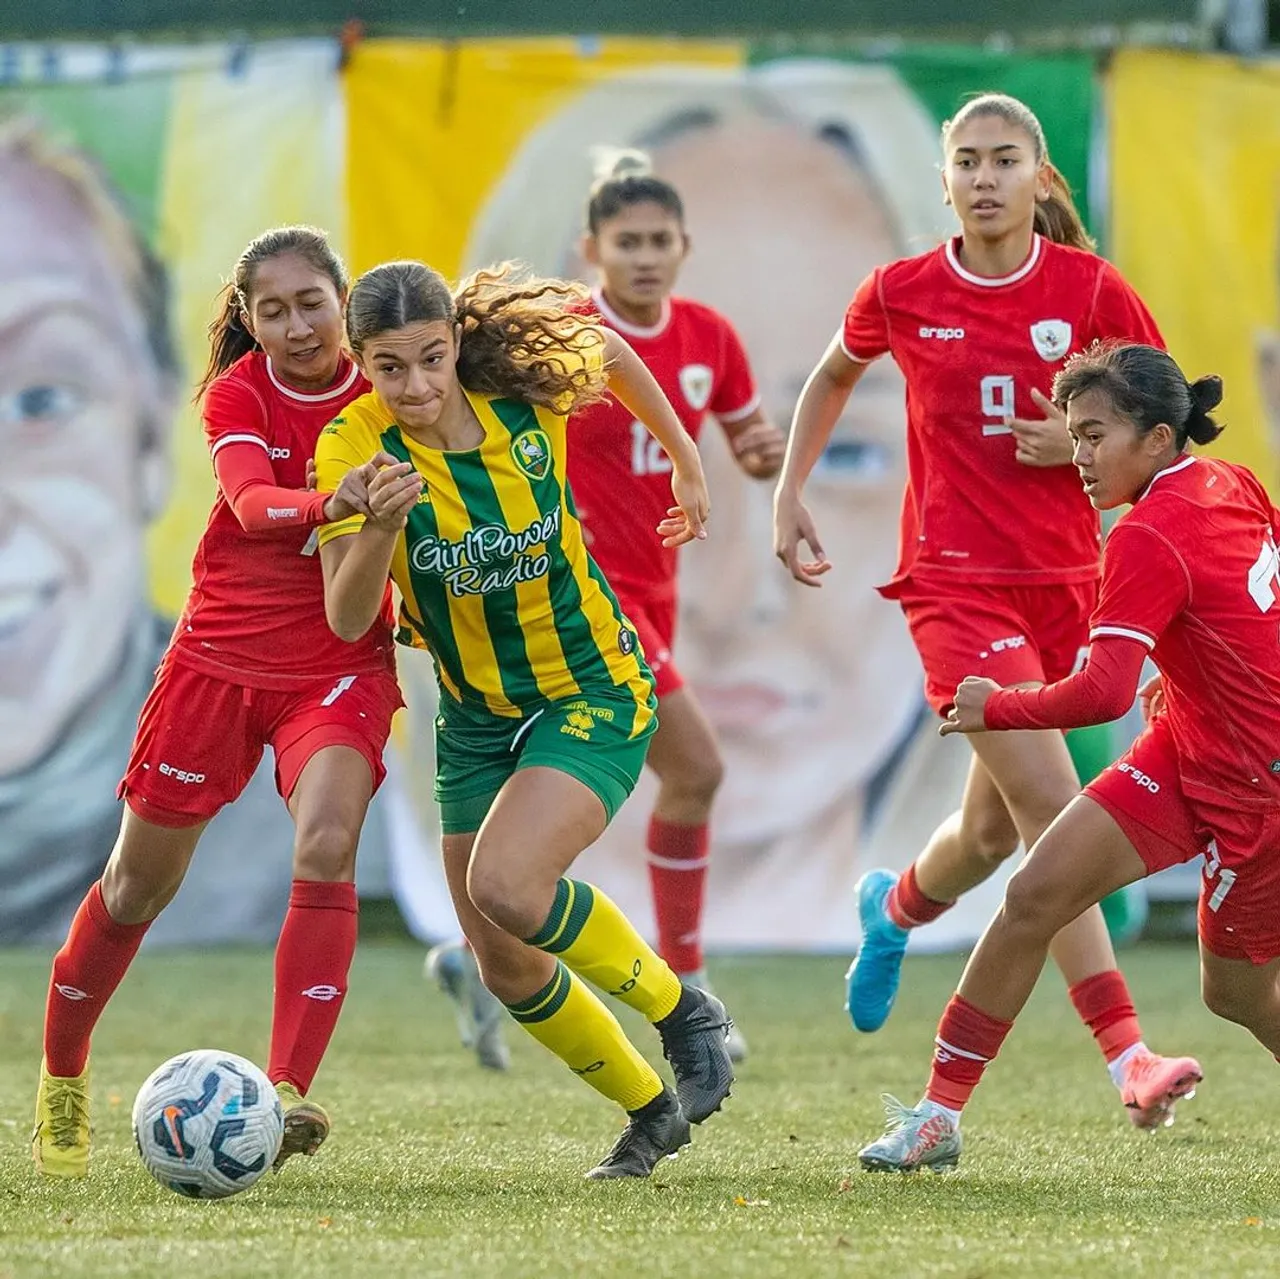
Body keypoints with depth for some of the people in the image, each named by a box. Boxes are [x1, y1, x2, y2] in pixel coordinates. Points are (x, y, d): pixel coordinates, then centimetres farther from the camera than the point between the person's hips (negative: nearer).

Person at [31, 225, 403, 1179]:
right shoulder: (239, 394, -12)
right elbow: (251, 502, -32)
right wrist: (331, 506, -52)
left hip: (341, 663, 0)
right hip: (220, 658, 0)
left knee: (326, 850, -25)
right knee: (141, 878, 9)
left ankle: (287, 1093, -30)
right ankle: (62, 1075, 31)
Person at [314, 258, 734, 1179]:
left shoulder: (528, 385, -17)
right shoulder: (354, 450, -17)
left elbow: (615, 355, 7)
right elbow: (347, 619, -25)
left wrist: (689, 470, 16)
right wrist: (380, 526, -43)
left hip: (596, 689, -4)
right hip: (475, 715, 4)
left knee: (505, 886, -26)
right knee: (506, 967, 6)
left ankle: (684, 1013, -4)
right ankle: (650, 1110, 29)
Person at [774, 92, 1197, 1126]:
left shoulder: (1091, 289, -2)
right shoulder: (903, 294, -1)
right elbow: (834, 376, 20)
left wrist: (1088, 442, -12)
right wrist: (789, 493, 13)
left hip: (1064, 579, 3)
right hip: (956, 580, -3)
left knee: (997, 827, 12)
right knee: (1049, 799, -18)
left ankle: (896, 908, 49)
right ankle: (1126, 1054, -21)